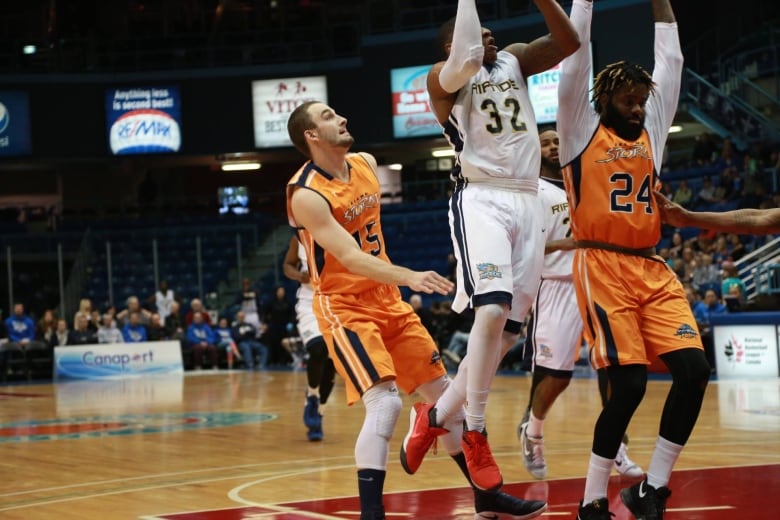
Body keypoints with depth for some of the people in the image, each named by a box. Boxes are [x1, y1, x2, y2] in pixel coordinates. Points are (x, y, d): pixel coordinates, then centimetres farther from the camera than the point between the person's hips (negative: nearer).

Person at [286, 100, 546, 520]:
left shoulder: (367, 165, 5)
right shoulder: (307, 195, -20)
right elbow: (350, 257, -31)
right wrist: (409, 277, -42)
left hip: (387, 300, 8)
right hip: (344, 308, -8)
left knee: (445, 394, 10)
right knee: (384, 401, -24)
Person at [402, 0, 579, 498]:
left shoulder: (515, 60, 17)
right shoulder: (446, 76, 0)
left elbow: (569, 41, 3)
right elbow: (468, 58, -23)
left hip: (527, 202, 7)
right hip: (480, 200, -6)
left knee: (508, 331, 5)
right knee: (493, 311, -24)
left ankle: (436, 416, 20)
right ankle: (476, 434, -13)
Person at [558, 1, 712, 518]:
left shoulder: (651, 131, 18)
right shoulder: (582, 128, 5)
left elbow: (671, 60, 22)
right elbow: (576, 53, 1)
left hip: (652, 269, 6)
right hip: (602, 268, -6)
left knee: (694, 369, -10)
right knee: (628, 384, -16)